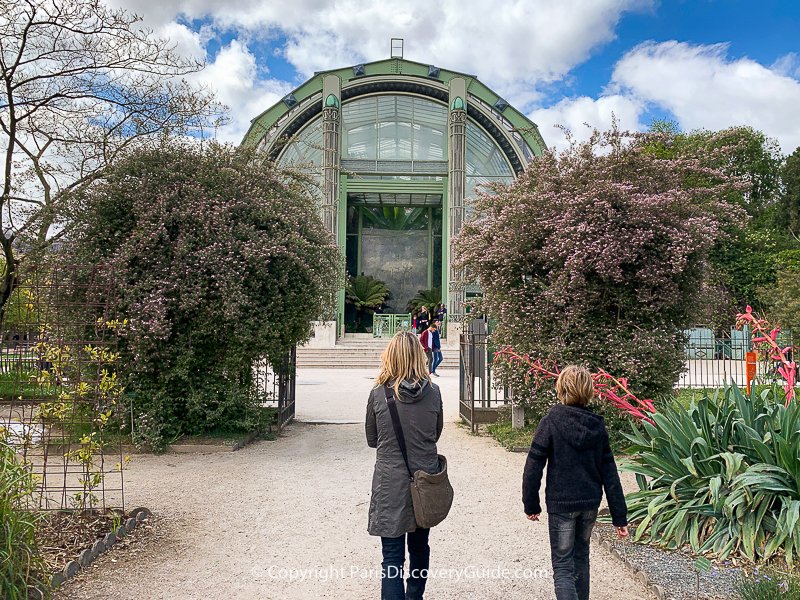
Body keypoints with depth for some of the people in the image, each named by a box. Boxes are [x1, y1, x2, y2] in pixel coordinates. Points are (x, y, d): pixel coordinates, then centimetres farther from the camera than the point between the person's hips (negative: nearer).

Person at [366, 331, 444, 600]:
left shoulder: (378, 393, -11)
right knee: (419, 546, 23)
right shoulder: (433, 392, -7)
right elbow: (436, 434, 7)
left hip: (390, 484, -3)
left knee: (392, 556, 2)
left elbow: (372, 440, 2)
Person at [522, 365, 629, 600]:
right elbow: (609, 473, 0)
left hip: (561, 504, -4)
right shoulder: (597, 425, -1)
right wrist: (620, 516, 4)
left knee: (563, 566, 1)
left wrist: (531, 504, -1)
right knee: (581, 557, 23)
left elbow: (533, 466, -12)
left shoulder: (551, 422, -12)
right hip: (590, 503, 5)